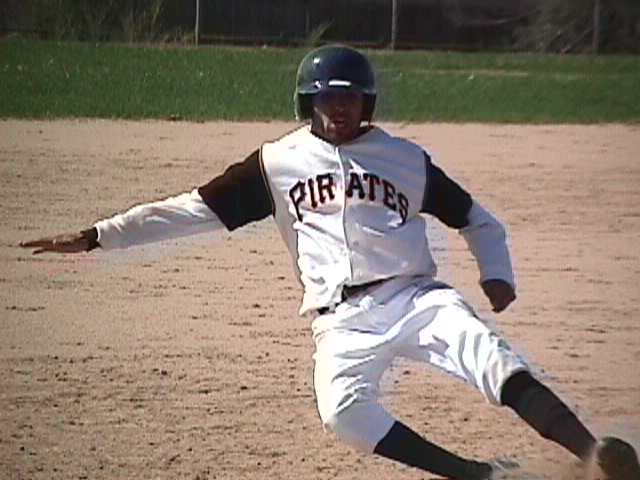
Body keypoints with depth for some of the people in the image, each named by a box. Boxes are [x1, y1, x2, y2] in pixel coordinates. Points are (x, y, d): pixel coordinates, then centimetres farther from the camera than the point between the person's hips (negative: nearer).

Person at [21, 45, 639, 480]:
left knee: (491, 357, -27)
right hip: (343, 319, 0)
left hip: (415, 296, 0)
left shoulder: (407, 160, 11)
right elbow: (194, 209, 8)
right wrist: (97, 236, 1)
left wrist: (496, 274, -2)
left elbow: (477, 219, 18)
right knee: (344, 410, -28)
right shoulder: (277, 162, 10)